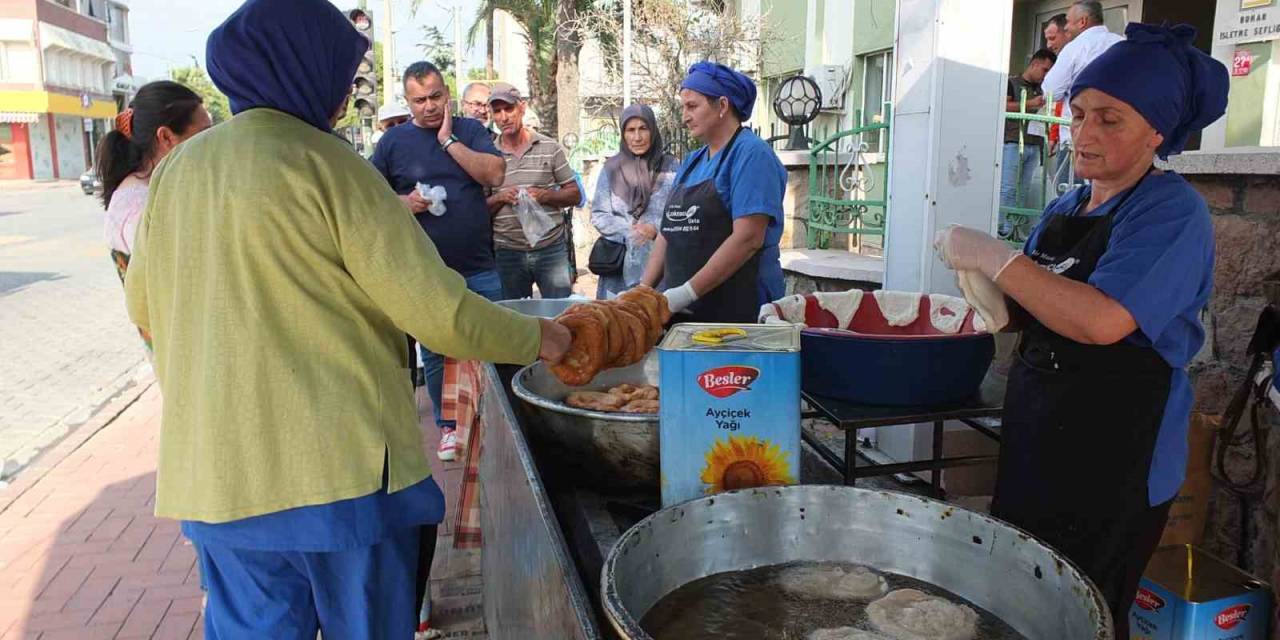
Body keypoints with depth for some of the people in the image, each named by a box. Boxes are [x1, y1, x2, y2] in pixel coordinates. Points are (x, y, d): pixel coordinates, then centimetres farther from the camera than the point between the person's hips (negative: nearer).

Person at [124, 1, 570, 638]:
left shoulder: (176, 168, 7)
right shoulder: (325, 163, -11)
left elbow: (145, 304, 18)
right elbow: (439, 313, -14)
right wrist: (536, 337, 0)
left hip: (213, 468, 6)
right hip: (339, 465, -5)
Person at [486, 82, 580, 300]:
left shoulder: (550, 148, 3)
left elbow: (574, 194, 5)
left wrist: (544, 196, -13)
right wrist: (500, 198, -12)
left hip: (551, 247, -1)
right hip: (507, 252, 1)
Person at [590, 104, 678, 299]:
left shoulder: (669, 166, 4)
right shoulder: (611, 168, 7)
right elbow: (598, 215, 5)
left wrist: (655, 228, -14)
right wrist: (629, 232, -10)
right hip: (620, 261, 1)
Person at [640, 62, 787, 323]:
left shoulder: (751, 154, -8)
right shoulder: (691, 163, 14)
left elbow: (748, 239, -18)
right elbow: (669, 233, 15)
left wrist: (688, 292, -20)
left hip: (737, 310, -6)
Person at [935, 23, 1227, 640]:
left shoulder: (1171, 212, -13)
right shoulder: (1066, 208, 10)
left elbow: (1103, 321, -28)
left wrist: (996, 258, -22)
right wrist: (974, 270, -5)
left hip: (1114, 462, -7)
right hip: (1034, 444, 7)